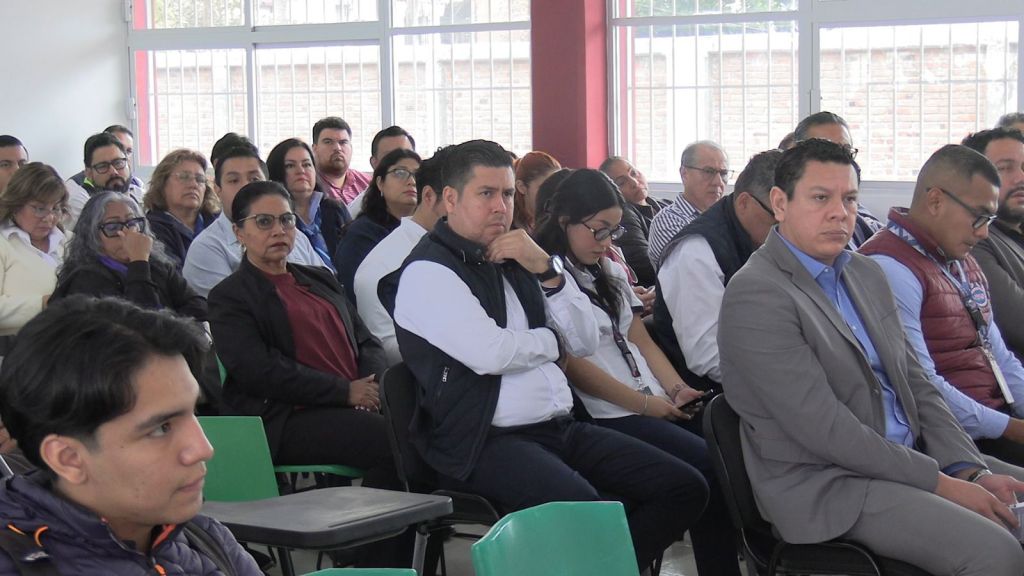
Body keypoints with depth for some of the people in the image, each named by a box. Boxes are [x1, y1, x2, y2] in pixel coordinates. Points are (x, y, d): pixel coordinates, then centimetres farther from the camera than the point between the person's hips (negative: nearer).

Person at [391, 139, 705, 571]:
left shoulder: (516, 257, 17)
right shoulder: (428, 271, -5)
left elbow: (585, 341, 12)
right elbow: (489, 354, -19)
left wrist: (547, 270, -3)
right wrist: (549, 341, 1)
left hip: (561, 428, 8)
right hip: (486, 441, -8)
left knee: (685, 489, -4)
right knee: (580, 512, -36)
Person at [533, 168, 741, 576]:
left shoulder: (609, 272, 20)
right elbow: (573, 363, -12)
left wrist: (676, 388, 1)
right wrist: (645, 404, -12)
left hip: (655, 403, 8)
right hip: (608, 416, -8)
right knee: (709, 466, -21)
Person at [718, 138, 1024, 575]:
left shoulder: (866, 273, 12)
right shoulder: (756, 295, -15)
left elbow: (916, 383, 14)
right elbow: (825, 430, -19)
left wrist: (970, 471, -1)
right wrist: (940, 483, -16)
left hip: (906, 459, 9)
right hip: (826, 486, -9)